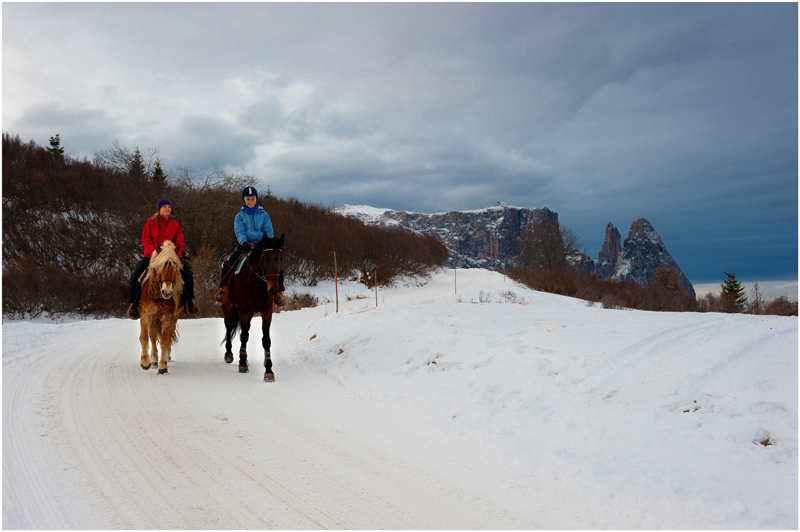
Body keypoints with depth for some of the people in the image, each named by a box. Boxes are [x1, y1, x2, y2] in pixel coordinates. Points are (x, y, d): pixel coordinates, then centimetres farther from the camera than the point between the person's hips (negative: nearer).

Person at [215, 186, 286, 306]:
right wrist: (243, 242, -24)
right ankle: (224, 288, 2)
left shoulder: (263, 215, 12)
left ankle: (278, 292, -6)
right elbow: (239, 231, -5)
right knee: (228, 264, -20)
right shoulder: (240, 216, 9)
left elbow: (269, 231, 5)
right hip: (246, 246, 0)